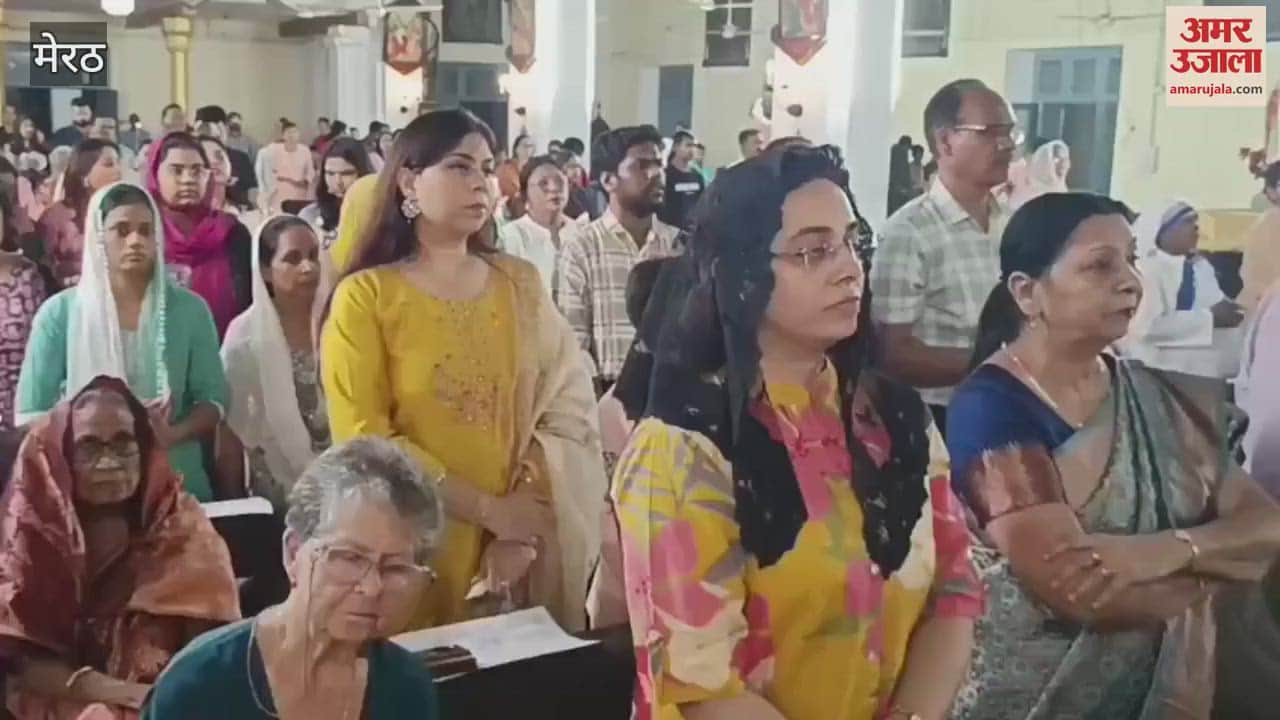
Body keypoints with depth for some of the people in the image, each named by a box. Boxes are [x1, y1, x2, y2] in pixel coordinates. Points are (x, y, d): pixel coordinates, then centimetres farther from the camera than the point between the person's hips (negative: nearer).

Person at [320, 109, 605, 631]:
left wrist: (522, 527, -12)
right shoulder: (365, 296, -4)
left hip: (518, 538, 3)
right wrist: (489, 510, -14)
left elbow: (567, 408, 0)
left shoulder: (521, 283, 7)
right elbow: (364, 439, -10)